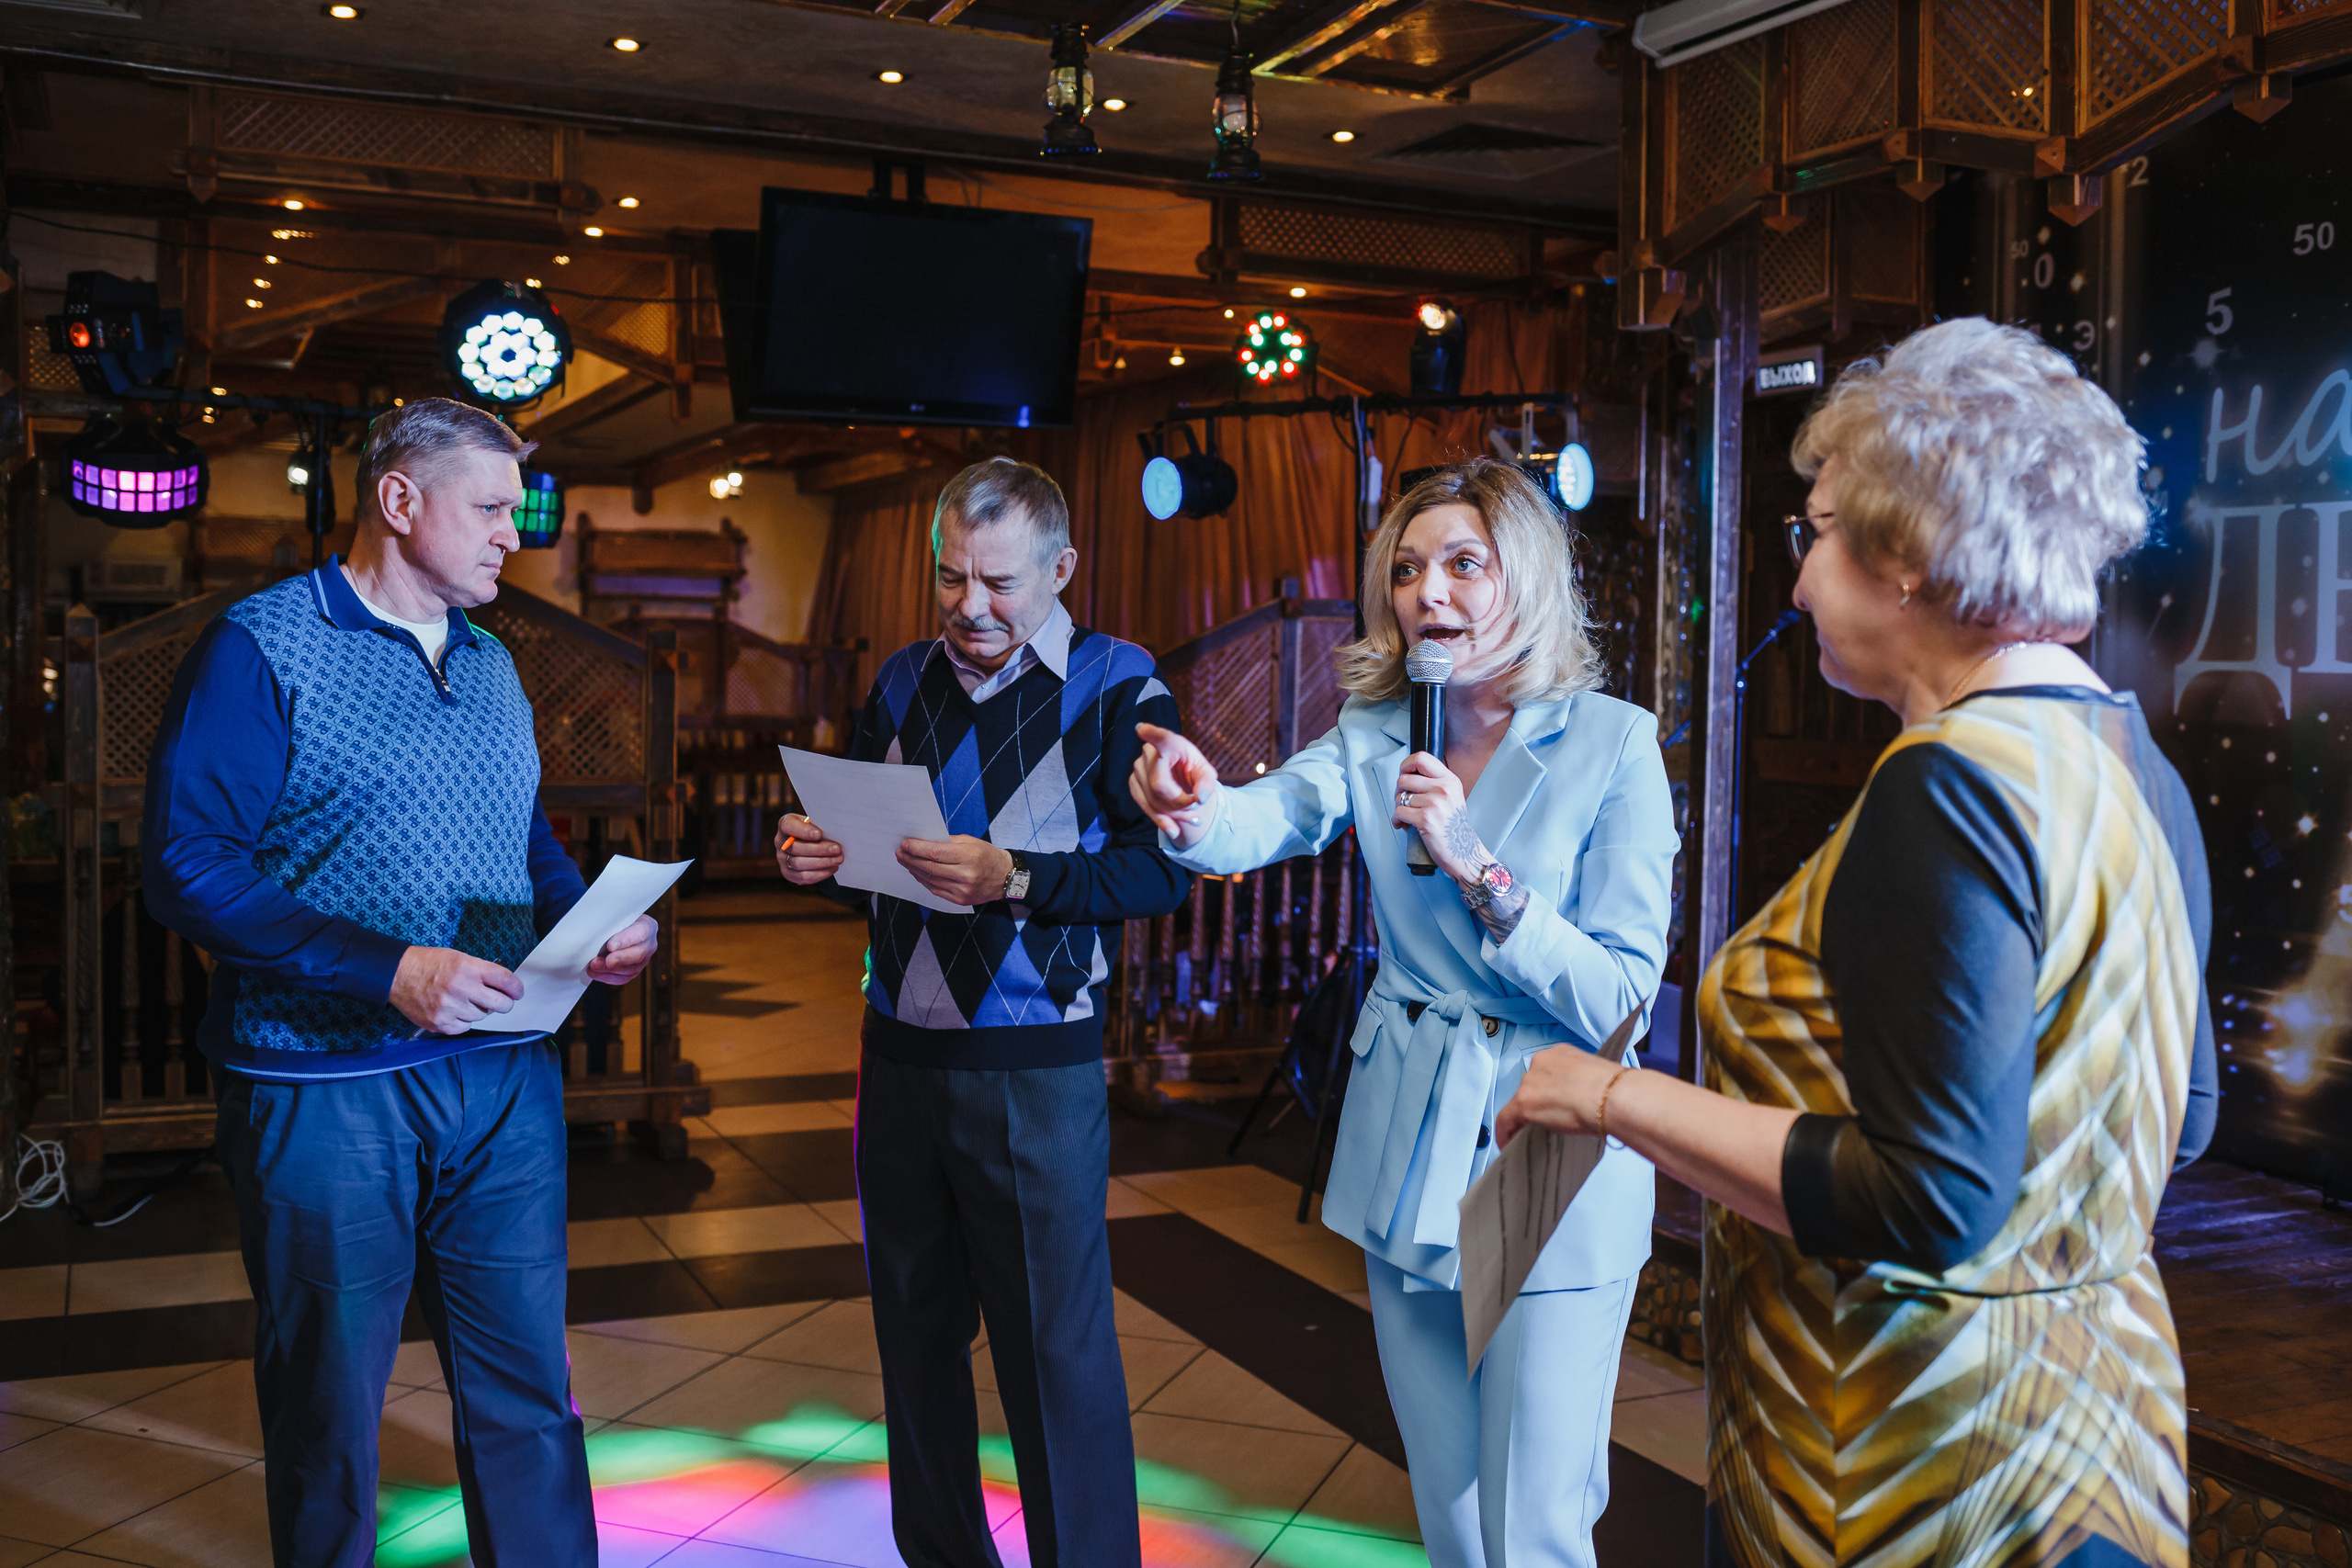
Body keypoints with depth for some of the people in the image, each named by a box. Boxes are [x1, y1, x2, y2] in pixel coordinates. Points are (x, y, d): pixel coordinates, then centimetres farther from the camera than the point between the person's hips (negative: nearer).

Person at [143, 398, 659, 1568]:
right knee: (328, 1405, 10)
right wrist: (387, 971, -23)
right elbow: (186, 866, -15)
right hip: (327, 1085, -5)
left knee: (527, 1389, 11)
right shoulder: (263, 648, -8)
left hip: (504, 1077, 6)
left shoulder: (491, 666, 14)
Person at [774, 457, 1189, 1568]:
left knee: (1058, 1353, 0)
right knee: (916, 1333, 16)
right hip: (901, 1051, 6)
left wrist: (1014, 877, -25)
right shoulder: (905, 681, 11)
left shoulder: (1115, 688, -5)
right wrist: (815, 857, -5)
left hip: (1037, 1071, -5)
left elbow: (1160, 869, -13)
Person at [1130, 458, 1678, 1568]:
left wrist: (1477, 865, -25)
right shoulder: (1374, 736, 2)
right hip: (1407, 1162, 5)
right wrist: (1198, 811, -40)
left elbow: (1620, 1000, -13)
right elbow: (1277, 814, -18)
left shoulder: (1612, 744, -12)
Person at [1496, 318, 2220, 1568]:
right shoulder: (2135, 764, 4)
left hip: (1934, 1452, -9)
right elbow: (2182, 1117, 12)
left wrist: (1619, 1097, -20)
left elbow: (1927, 1203, -27)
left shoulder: (1953, 784, -24)